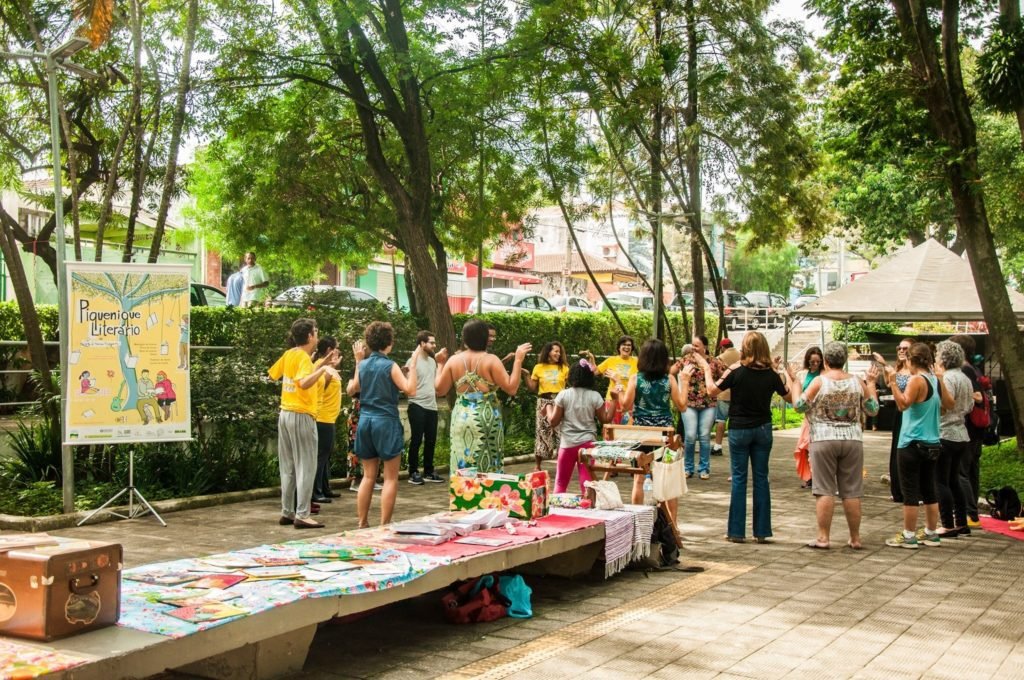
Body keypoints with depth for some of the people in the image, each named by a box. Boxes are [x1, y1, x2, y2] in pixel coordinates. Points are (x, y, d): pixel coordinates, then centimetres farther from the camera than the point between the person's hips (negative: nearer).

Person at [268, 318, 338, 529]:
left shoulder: (289, 354, 7)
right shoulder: (303, 357, -15)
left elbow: (273, 374, 24)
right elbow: (304, 383, -32)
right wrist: (323, 368, -38)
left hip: (285, 414, 9)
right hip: (302, 416, -8)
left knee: (288, 467, 12)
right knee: (306, 467, -5)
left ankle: (287, 512, 16)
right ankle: (302, 515, -6)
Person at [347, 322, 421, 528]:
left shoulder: (363, 365, 6)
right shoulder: (390, 366, -10)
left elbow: (352, 389, 20)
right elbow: (410, 390, -16)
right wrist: (413, 364, -12)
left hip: (365, 421, 6)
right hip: (386, 422, -6)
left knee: (368, 476, 13)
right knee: (391, 478, 2)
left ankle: (362, 524, 14)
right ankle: (384, 525, 0)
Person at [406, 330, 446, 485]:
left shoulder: (432, 361, 12)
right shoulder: (413, 361, -10)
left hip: (432, 406, 7)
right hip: (417, 406, -7)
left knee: (431, 440, 11)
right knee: (417, 440, -1)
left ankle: (428, 472, 20)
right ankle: (413, 473, 7)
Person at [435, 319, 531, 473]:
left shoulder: (453, 361, 3)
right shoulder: (490, 360, -8)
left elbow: (440, 389, 11)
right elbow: (511, 388, -11)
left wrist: (440, 364, 22)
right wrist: (518, 360, -7)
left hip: (461, 418, 4)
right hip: (485, 419, -3)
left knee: (462, 467, 7)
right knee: (487, 468, 3)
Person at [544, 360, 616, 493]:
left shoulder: (563, 395, -5)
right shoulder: (595, 396, -3)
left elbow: (554, 421, -3)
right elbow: (605, 420, 3)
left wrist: (548, 407, 15)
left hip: (568, 444, -1)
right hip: (588, 443, 1)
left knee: (560, 483, 12)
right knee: (586, 482, 3)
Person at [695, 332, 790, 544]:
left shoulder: (736, 370, -12)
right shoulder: (771, 373, -4)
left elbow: (712, 391, -7)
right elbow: (789, 396, 9)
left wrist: (706, 369, 6)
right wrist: (781, 371, 18)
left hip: (739, 429, -2)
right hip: (763, 429, 2)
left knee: (739, 478, 4)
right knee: (761, 478, 8)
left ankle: (737, 531, 6)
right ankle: (761, 531, 11)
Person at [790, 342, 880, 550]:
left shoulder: (819, 381, -6)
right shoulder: (856, 382, 4)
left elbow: (799, 406, -5)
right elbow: (873, 409, 12)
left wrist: (796, 382, 7)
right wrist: (871, 383, 22)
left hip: (824, 440, -3)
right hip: (852, 440, 3)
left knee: (825, 490, 0)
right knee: (851, 491, 7)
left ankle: (823, 538, 1)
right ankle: (855, 538, 13)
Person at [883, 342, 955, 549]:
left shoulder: (916, 380, -14)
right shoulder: (935, 380, 8)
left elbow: (903, 404, -25)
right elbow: (949, 403, 20)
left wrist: (893, 382, -27)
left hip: (911, 444, -8)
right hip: (931, 443, 8)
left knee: (910, 492, -2)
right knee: (929, 491, 14)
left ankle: (908, 536, 1)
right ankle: (930, 534, 20)